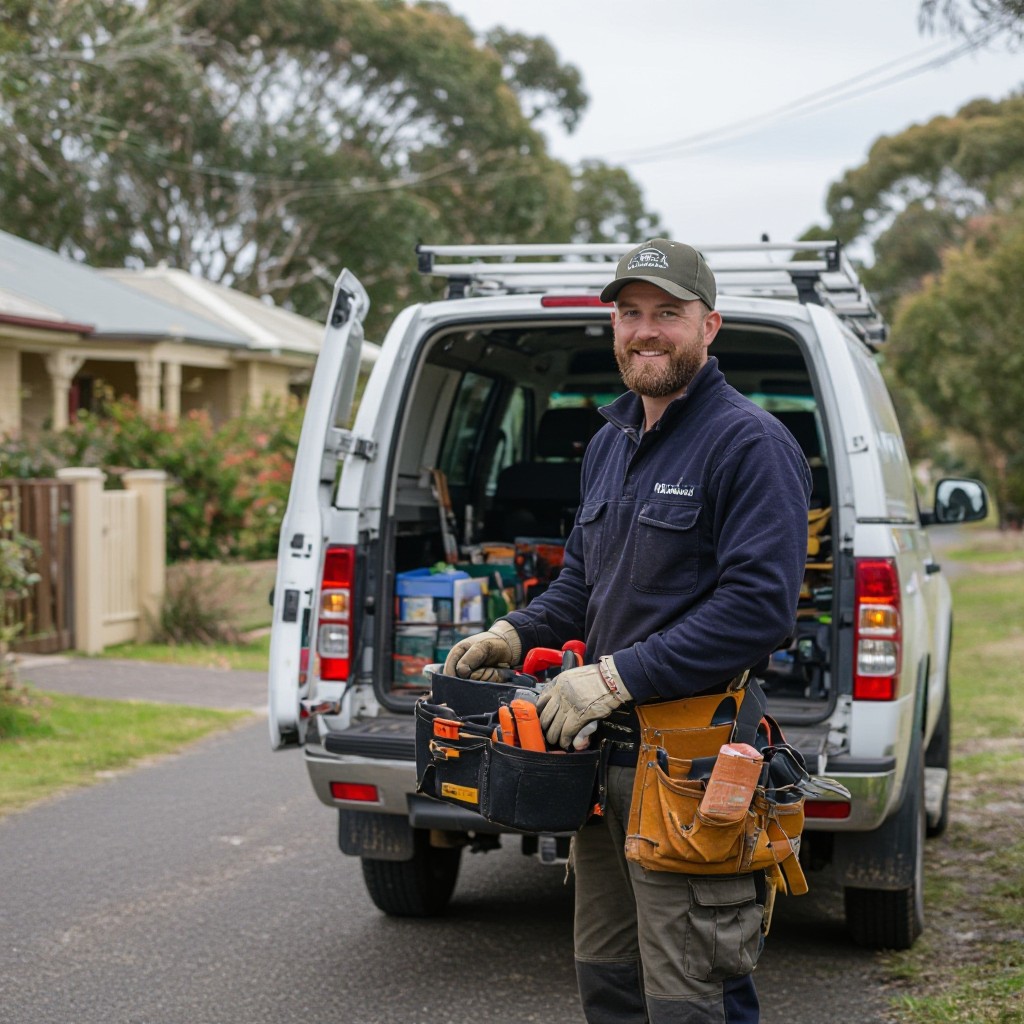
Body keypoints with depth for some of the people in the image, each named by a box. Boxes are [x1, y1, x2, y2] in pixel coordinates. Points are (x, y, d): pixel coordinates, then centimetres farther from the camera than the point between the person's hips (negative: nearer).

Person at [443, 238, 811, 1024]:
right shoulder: (610, 443, 17)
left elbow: (759, 606, -21)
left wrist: (617, 678, -22)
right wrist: (514, 635, 7)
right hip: (603, 753, 9)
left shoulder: (750, 442, -12)